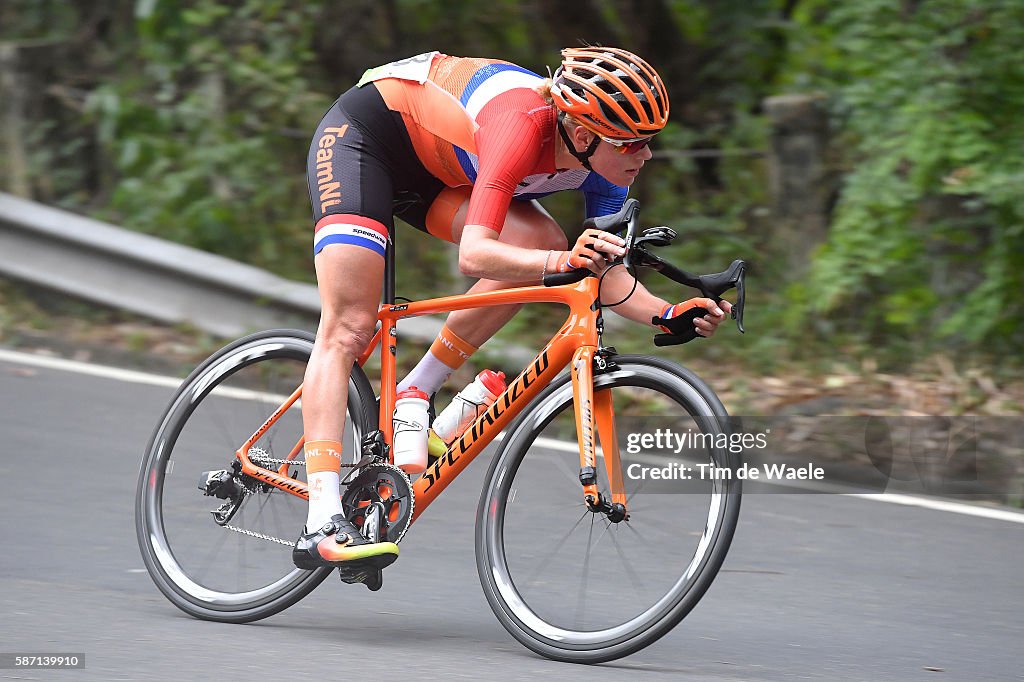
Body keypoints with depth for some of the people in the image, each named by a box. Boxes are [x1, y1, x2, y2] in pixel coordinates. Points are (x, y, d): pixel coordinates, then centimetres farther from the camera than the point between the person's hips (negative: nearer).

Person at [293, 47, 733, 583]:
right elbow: (474, 255, -46)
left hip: (435, 166, 7)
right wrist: (562, 262, -62)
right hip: (364, 132, -7)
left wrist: (668, 315, -31)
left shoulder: (606, 159, -17)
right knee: (350, 327, -17)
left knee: (538, 245, -16)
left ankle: (410, 398, -4)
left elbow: (604, 272, -14)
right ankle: (322, 526, -24)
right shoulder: (524, 126, -37)